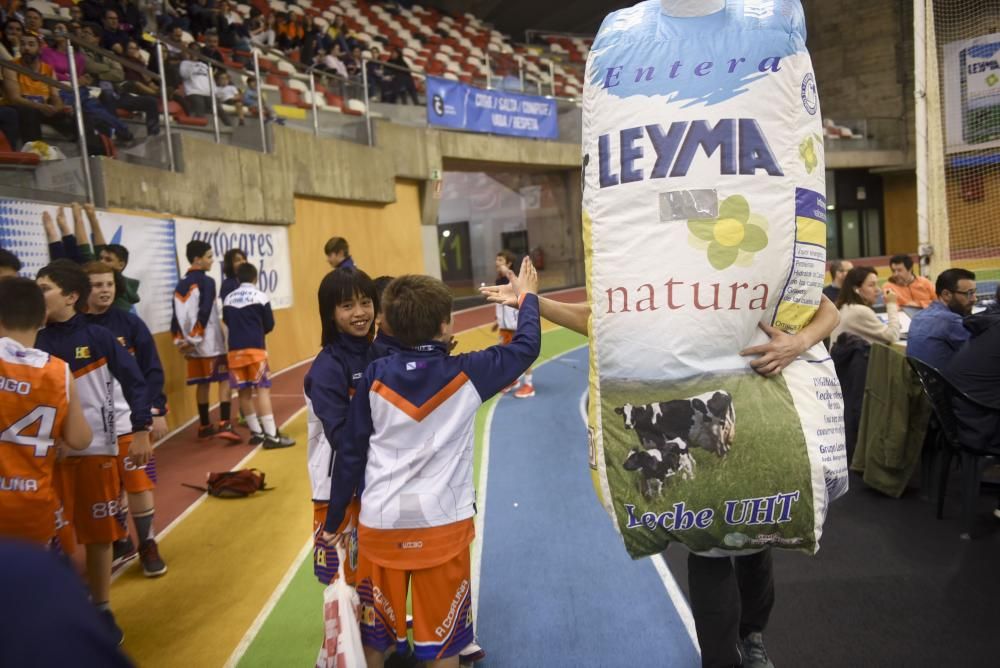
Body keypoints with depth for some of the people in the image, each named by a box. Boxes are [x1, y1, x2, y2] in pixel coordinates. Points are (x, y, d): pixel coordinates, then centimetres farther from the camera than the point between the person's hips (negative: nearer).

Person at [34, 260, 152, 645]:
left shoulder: (98, 337, -6)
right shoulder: (37, 344, 0)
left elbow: (134, 382, -4)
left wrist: (141, 431, -9)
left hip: (97, 450, -2)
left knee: (100, 533, 9)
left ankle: (101, 609, 27)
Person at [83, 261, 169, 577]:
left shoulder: (130, 323, -4)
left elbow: (152, 371, -2)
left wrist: (157, 411, -5)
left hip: (130, 420, -1)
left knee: (139, 485, 3)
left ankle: (148, 545, 19)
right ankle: (121, 543, 31)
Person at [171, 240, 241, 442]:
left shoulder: (181, 284, 12)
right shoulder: (207, 281, -9)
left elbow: (177, 314, 9)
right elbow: (204, 313, -17)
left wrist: (180, 339, 10)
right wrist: (194, 338, -11)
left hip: (192, 344, 7)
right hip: (210, 342, -7)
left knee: (202, 383, 14)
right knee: (224, 379, -4)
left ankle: (204, 426, 20)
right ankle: (224, 424, -14)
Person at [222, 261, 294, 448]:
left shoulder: (228, 299, 10)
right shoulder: (260, 296, -1)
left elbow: (227, 322, 12)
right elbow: (269, 325, 2)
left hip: (235, 350, 4)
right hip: (255, 348, -4)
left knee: (244, 392, 10)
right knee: (262, 389, -6)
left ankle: (256, 432, 18)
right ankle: (271, 435, -11)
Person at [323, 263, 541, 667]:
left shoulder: (375, 377, -3)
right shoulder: (466, 375, -8)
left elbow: (350, 453, 1)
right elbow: (525, 348, 6)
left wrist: (334, 520, 12)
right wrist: (528, 296, 23)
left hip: (380, 524, 2)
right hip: (441, 524, -2)